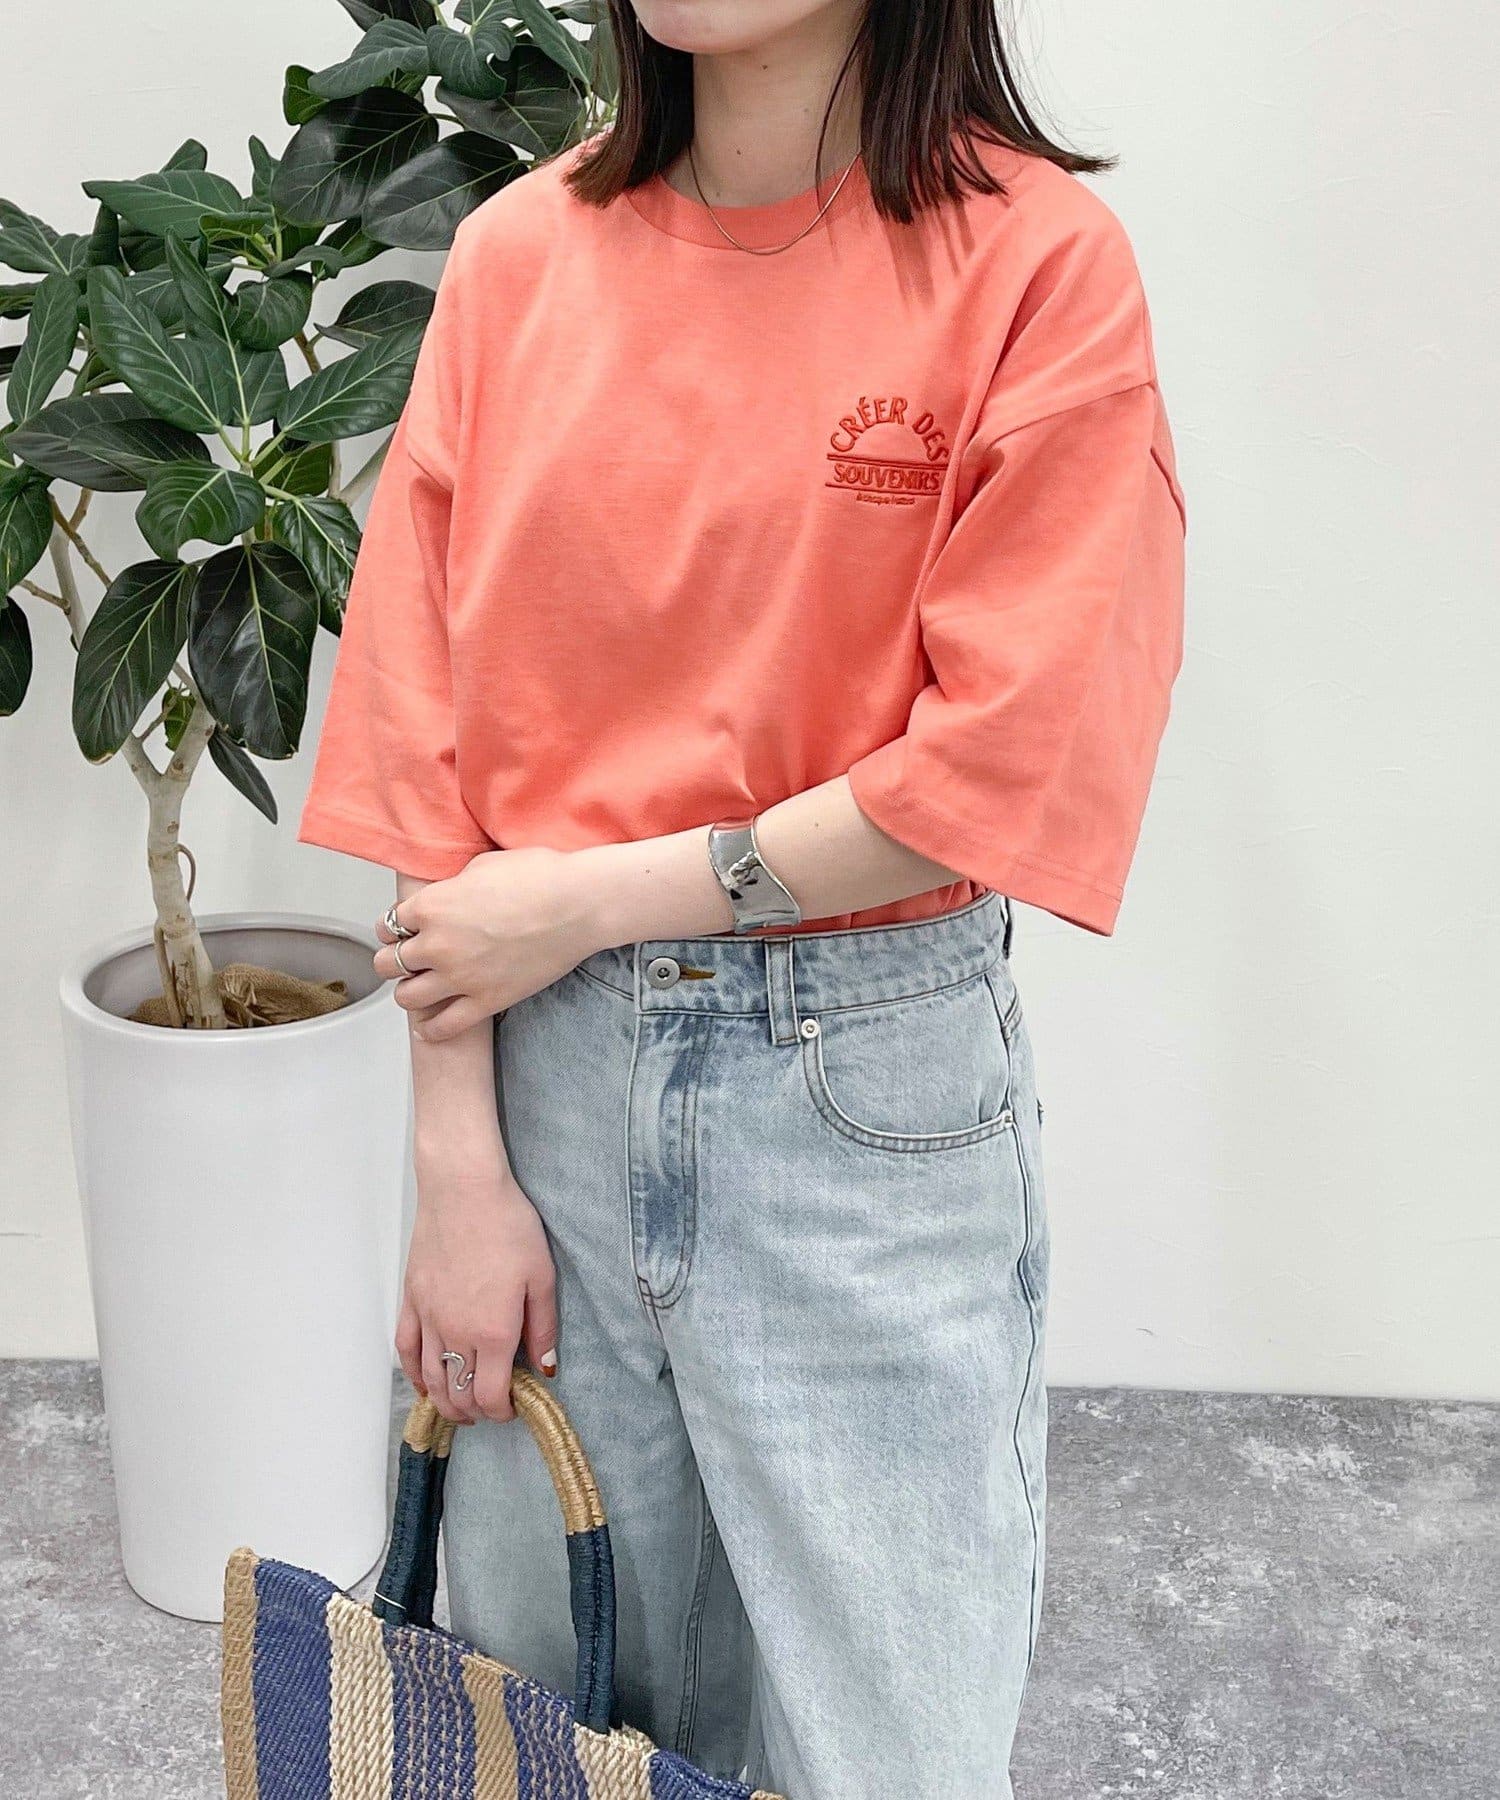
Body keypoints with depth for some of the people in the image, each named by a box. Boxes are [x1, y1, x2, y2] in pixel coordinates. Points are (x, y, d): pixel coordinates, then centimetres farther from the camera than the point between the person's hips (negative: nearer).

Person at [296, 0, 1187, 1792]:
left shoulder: (1039, 259, -9)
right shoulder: (519, 252, 2)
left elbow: (995, 764, -14)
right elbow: (435, 739, 0)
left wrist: (592, 902, -10)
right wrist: (456, 1162, -3)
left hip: (874, 1095, -3)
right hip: (548, 1060, 3)